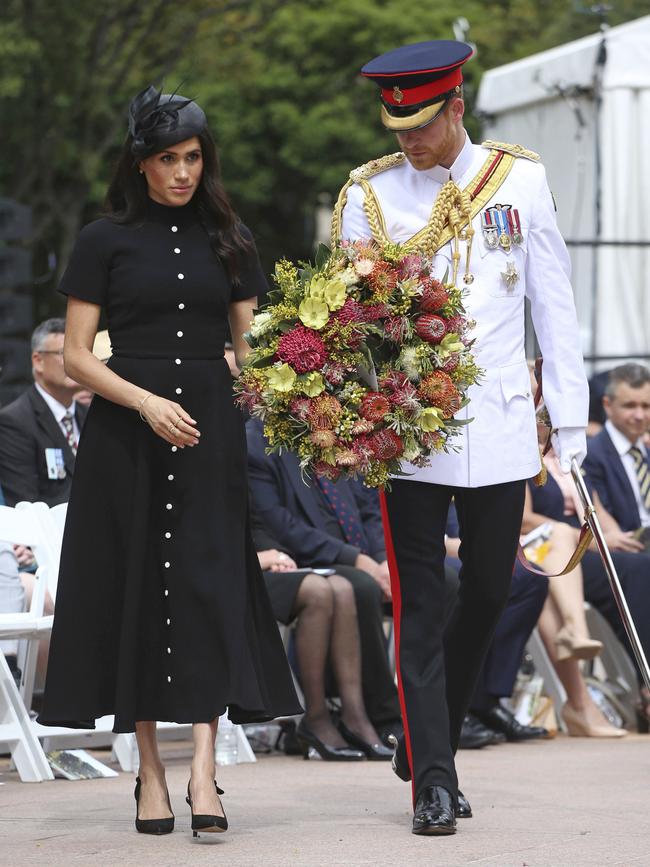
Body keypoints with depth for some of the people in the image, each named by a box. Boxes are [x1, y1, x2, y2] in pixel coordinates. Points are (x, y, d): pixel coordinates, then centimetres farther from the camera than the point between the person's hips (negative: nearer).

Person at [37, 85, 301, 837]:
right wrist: (145, 402, -16)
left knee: (208, 582, -9)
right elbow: (76, 357, -1)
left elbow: (250, 347, 11)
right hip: (124, 436, -2)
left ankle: (203, 768, -16)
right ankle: (149, 770, 9)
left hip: (209, 430, 2)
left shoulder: (227, 240, 11)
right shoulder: (106, 240, 2)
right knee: (136, 585, 1)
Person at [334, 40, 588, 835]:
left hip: (500, 431, 2)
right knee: (419, 610, -4)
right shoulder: (368, 195, 2)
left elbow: (553, 306, 7)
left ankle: (433, 739, 28)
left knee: (486, 596, 8)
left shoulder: (520, 180, 4)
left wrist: (569, 417, 5)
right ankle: (433, 782, -2)